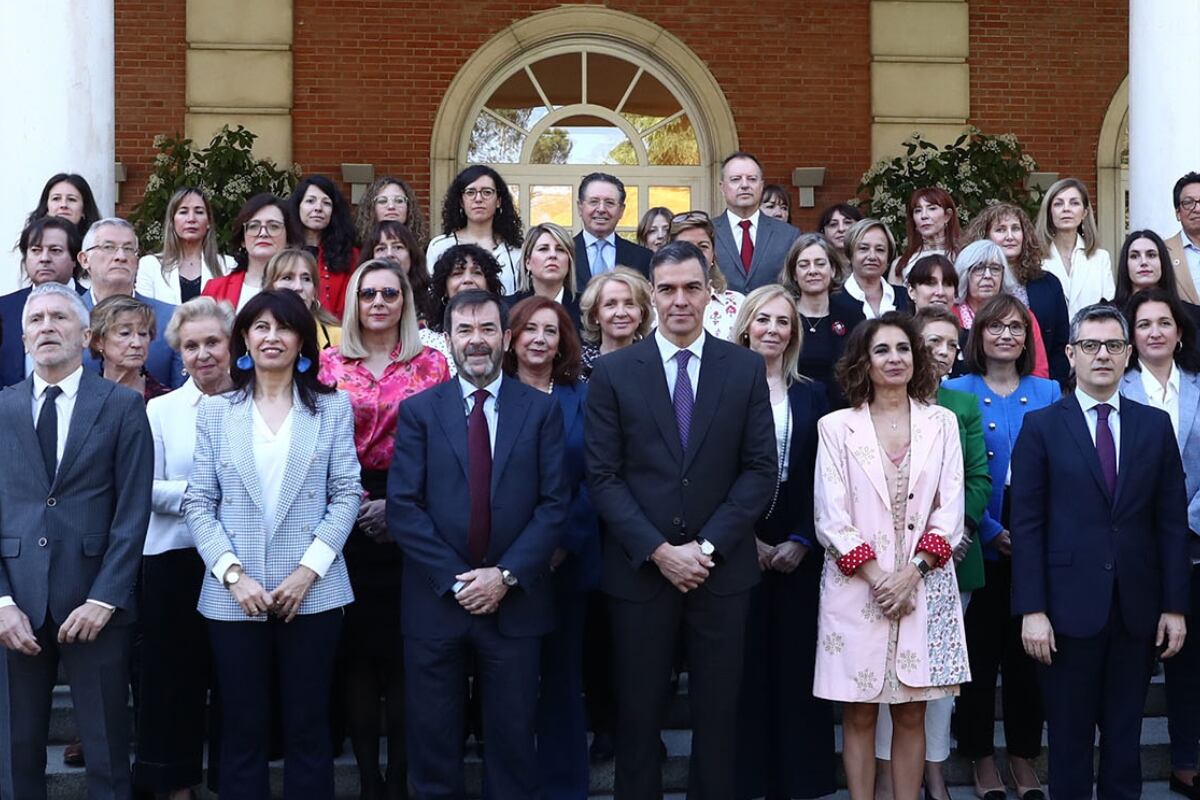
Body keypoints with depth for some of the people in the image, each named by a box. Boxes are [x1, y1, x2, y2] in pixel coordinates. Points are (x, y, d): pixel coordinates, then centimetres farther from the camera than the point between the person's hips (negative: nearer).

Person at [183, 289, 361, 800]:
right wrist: (232, 574, -11)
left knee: (308, 729, 6)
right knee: (243, 729, 7)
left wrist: (309, 570, -11)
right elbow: (198, 503, 2)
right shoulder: (214, 412, 8)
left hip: (313, 592, -1)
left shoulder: (332, 407, 6)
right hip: (234, 595, 1)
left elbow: (347, 493, 0)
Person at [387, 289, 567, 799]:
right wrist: (454, 579, -12)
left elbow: (554, 504, -2)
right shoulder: (418, 411, 4)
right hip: (436, 601, 0)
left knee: (513, 743, 8)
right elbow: (402, 507, -4)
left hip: (514, 602, 0)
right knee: (433, 745, 8)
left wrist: (506, 575, -12)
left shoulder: (541, 409, 4)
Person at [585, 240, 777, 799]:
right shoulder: (613, 372, 0)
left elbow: (760, 469, -1)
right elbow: (603, 476, -4)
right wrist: (658, 551, -12)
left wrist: (707, 547, -10)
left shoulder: (746, 368, 3)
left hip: (722, 567, 1)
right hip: (639, 568, -1)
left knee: (718, 711, 8)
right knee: (639, 714, 8)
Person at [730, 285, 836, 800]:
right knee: (743, 664, 1)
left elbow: (820, 477, 5)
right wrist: (745, 538, -9)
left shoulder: (810, 395, 10)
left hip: (795, 550, 2)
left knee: (794, 663, 5)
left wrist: (802, 540, -6)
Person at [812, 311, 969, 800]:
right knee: (859, 714, 3)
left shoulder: (941, 423, 8)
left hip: (923, 588, 1)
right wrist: (877, 577, -12)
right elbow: (832, 517, -3)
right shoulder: (837, 427, 2)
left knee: (911, 714, 5)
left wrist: (911, 571, -10)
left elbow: (950, 510, 2)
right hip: (857, 588, -1)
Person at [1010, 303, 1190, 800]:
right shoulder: (1041, 427, 0)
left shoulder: (1155, 426, 7)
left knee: (1125, 736, 11)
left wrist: (1175, 605, 2)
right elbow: (1026, 524, -5)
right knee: (1069, 739, 7)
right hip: (1069, 607, -2)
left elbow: (1172, 522, 6)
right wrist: (1032, 610, -11)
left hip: (1136, 609, 2)